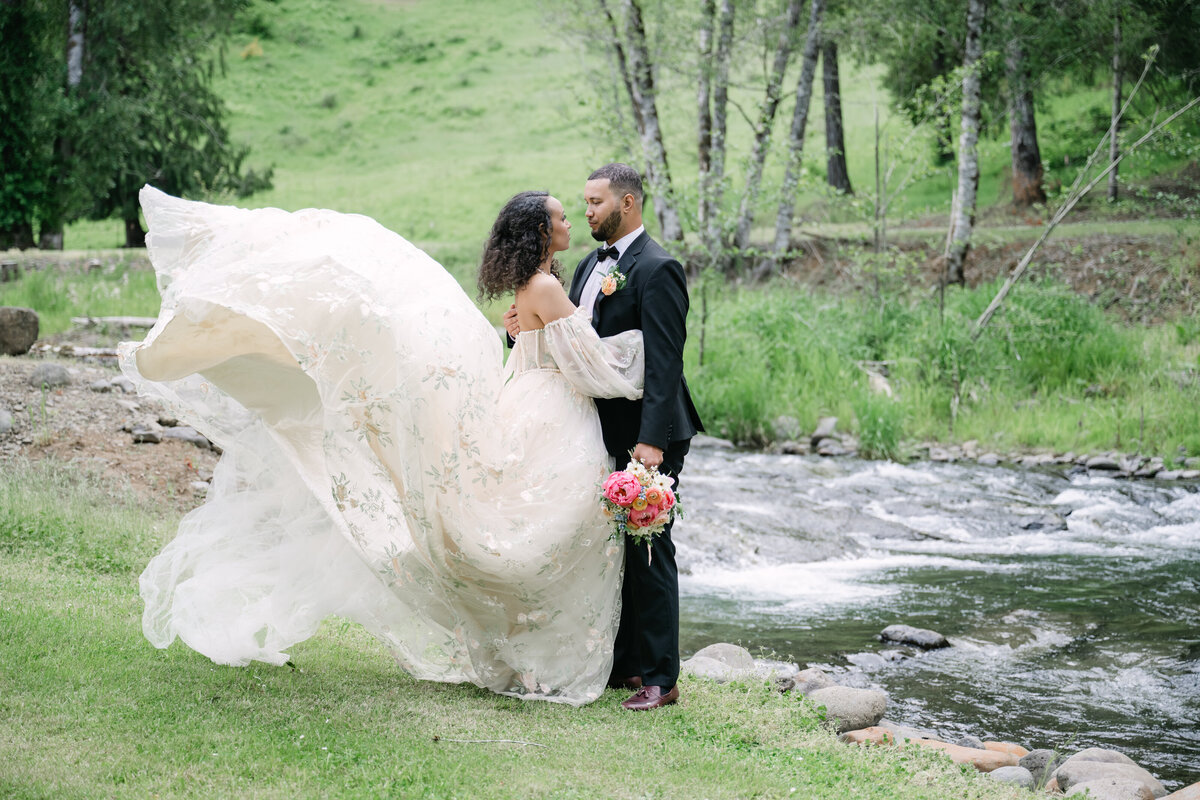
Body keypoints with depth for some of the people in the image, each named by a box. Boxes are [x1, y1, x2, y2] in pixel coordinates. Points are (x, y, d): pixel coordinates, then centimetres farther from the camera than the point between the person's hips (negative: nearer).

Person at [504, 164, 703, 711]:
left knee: (647, 551, -4)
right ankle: (622, 664, 24)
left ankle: (660, 677, 2)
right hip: (604, 436, 9)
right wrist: (528, 332, -2)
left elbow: (664, 361, -20)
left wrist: (652, 440, -26)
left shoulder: (657, 270, -14)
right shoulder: (590, 266, 14)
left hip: (645, 438, -9)